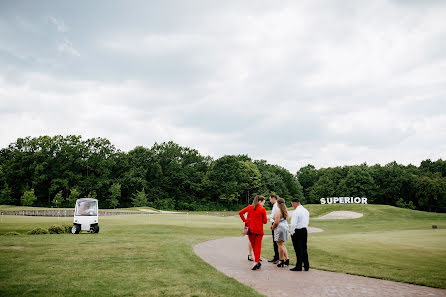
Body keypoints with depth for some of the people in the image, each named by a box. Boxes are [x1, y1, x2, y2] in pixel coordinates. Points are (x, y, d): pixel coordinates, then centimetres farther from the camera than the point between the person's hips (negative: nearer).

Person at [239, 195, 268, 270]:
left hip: (251, 229, 3)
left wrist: (245, 221, 4)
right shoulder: (262, 209, -7)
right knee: (258, 246, 4)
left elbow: (240, 213, 0)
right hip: (259, 230, -3)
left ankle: (257, 262, 21)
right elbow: (265, 221, -5)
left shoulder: (249, 207, 3)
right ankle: (256, 262, -5)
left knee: (253, 246, 14)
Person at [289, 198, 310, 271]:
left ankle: (299, 267, 6)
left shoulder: (296, 212, -17)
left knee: (298, 250, 0)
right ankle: (306, 266, 16)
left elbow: (293, 224, -20)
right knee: (304, 249, 13)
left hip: (297, 231, -8)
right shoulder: (306, 211, 9)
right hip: (305, 231, 8)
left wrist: (292, 233, -9)